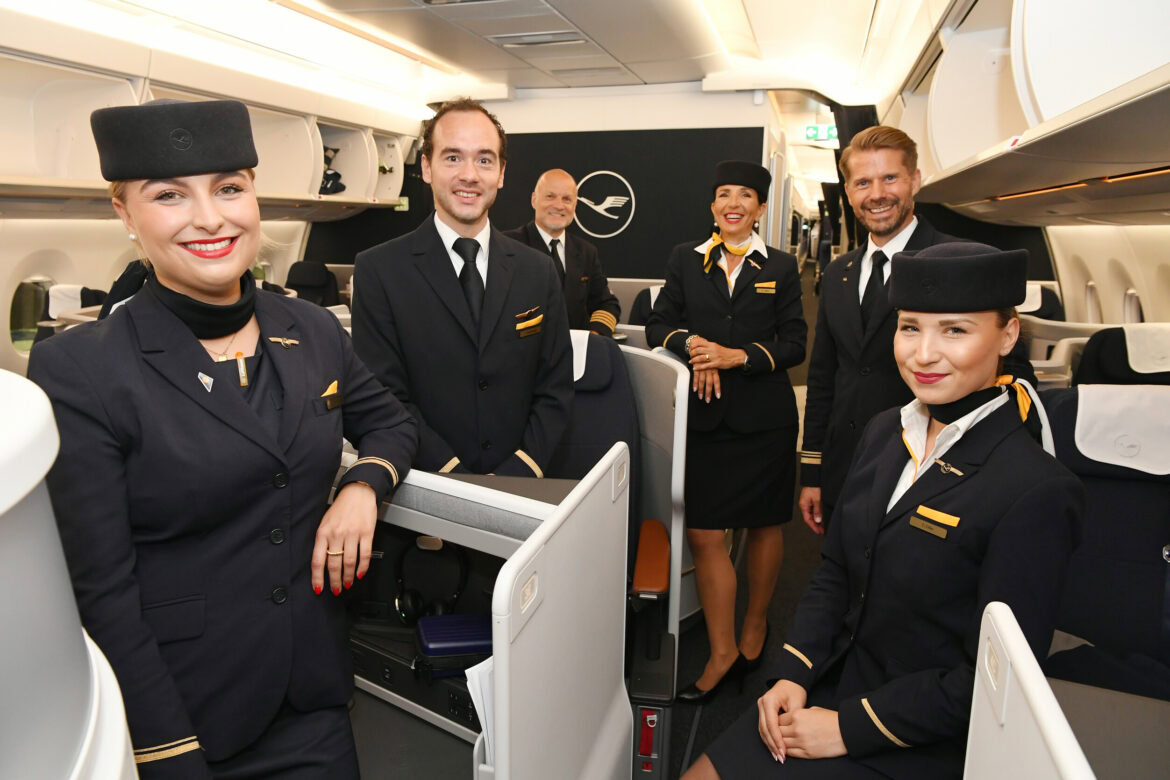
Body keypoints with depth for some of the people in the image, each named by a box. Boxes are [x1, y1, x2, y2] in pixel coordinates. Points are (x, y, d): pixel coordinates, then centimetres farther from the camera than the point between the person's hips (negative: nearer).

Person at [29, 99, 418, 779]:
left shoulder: (314, 331, -1)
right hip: (175, 712, -3)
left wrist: (365, 485, -8)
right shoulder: (77, 371, -14)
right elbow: (98, 592, -14)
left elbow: (390, 422, 14)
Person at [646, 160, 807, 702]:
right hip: (704, 415, 1)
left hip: (764, 415, 0)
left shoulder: (780, 267, 5)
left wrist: (738, 356, -14)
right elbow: (658, 325, 7)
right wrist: (691, 343, -14)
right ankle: (723, 652, 11)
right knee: (703, 535, -3)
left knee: (763, 525, 12)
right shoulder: (685, 259, 8)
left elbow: (794, 344, 1)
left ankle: (754, 630, 34)